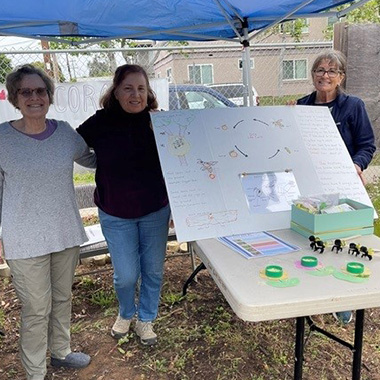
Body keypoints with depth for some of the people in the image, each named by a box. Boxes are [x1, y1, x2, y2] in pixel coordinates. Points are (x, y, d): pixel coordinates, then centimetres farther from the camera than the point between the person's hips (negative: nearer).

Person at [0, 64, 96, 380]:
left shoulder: (65, 132, 0)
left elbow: (91, 159, 20)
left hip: (66, 234, 4)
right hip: (25, 241, -4)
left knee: (63, 298, 21)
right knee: (36, 310, 5)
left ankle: (61, 352, 45)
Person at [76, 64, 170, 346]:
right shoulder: (99, 123, -11)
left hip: (156, 211, 1)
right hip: (115, 214, -1)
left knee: (153, 270, 14)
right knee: (126, 274, 6)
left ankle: (146, 319, 40)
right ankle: (126, 314, 40)